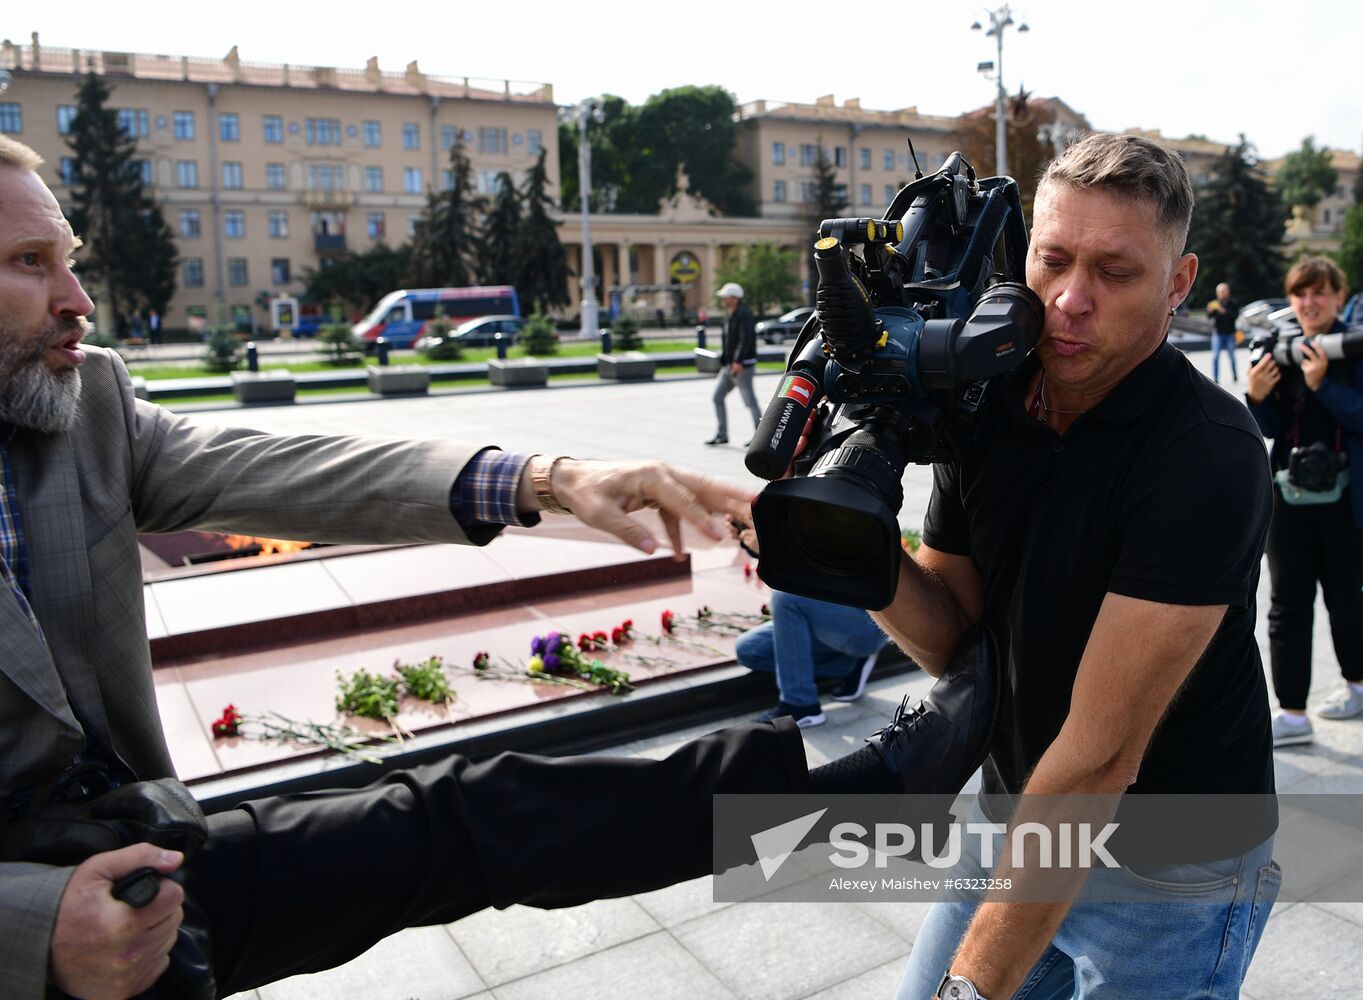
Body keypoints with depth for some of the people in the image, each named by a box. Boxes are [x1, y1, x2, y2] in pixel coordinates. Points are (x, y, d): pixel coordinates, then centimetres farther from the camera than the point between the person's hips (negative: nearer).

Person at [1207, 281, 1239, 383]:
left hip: (1230, 334, 0)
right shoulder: (1214, 303, 1)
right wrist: (1210, 310, -30)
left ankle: (1235, 376, 25)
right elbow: (1209, 316, -8)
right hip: (1217, 333, 0)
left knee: (1232, 356, 8)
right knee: (1215, 356, -6)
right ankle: (1215, 379, -3)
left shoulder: (1233, 304, 0)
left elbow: (1235, 315, -14)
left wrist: (1224, 311, -29)